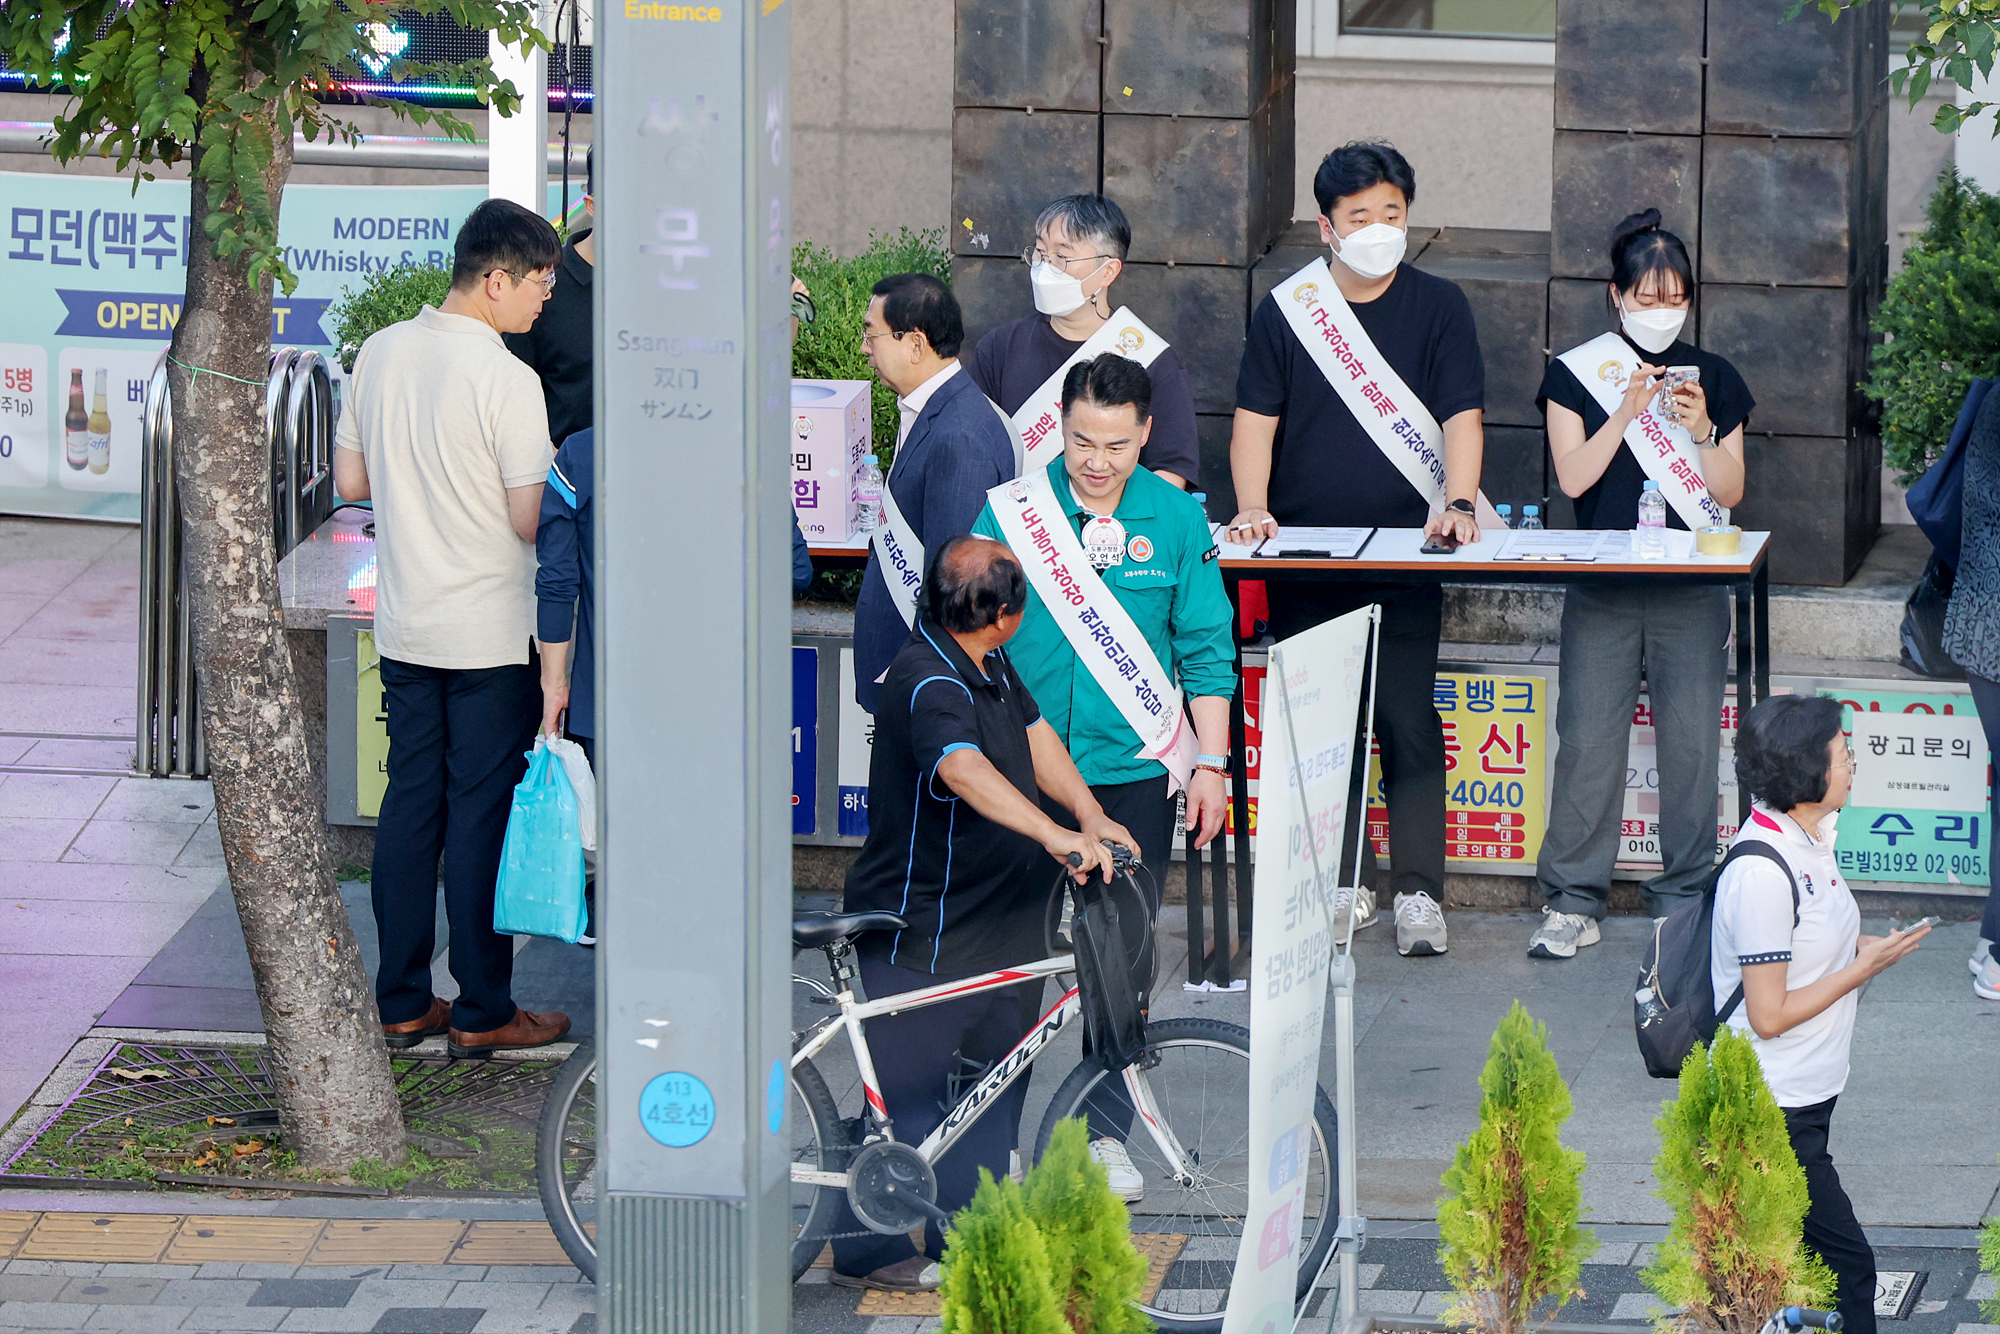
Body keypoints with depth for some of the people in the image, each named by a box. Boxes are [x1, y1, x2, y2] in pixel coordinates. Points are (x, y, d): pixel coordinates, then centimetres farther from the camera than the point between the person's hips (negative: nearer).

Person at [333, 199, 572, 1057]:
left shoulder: (382, 352, 2)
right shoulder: (505, 379, -18)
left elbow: (350, 481, 11)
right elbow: (531, 520, -17)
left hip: (403, 627, 6)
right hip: (489, 636, -6)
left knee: (410, 803, 12)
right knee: (484, 812, 1)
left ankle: (401, 1002, 15)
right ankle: (482, 1011, 6)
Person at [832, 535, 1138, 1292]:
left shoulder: (989, 666, 6)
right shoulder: (929, 684, -26)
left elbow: (1034, 737, 10)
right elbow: (965, 772, -42)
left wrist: (1090, 814, -7)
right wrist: (1055, 837, -54)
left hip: (1000, 918, 10)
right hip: (922, 934, -10)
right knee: (909, 1090, -2)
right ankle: (869, 1251, 8)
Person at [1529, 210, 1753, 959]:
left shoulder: (1713, 378, 10)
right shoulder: (1576, 375, 5)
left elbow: (1731, 491, 6)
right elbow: (1573, 476, -5)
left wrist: (1701, 431, -11)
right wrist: (1629, 411, -15)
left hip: (1693, 586, 1)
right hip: (1602, 583, -1)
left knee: (1691, 743, -1)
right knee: (1588, 739, -5)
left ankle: (1686, 897, 9)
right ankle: (1573, 903, 2)